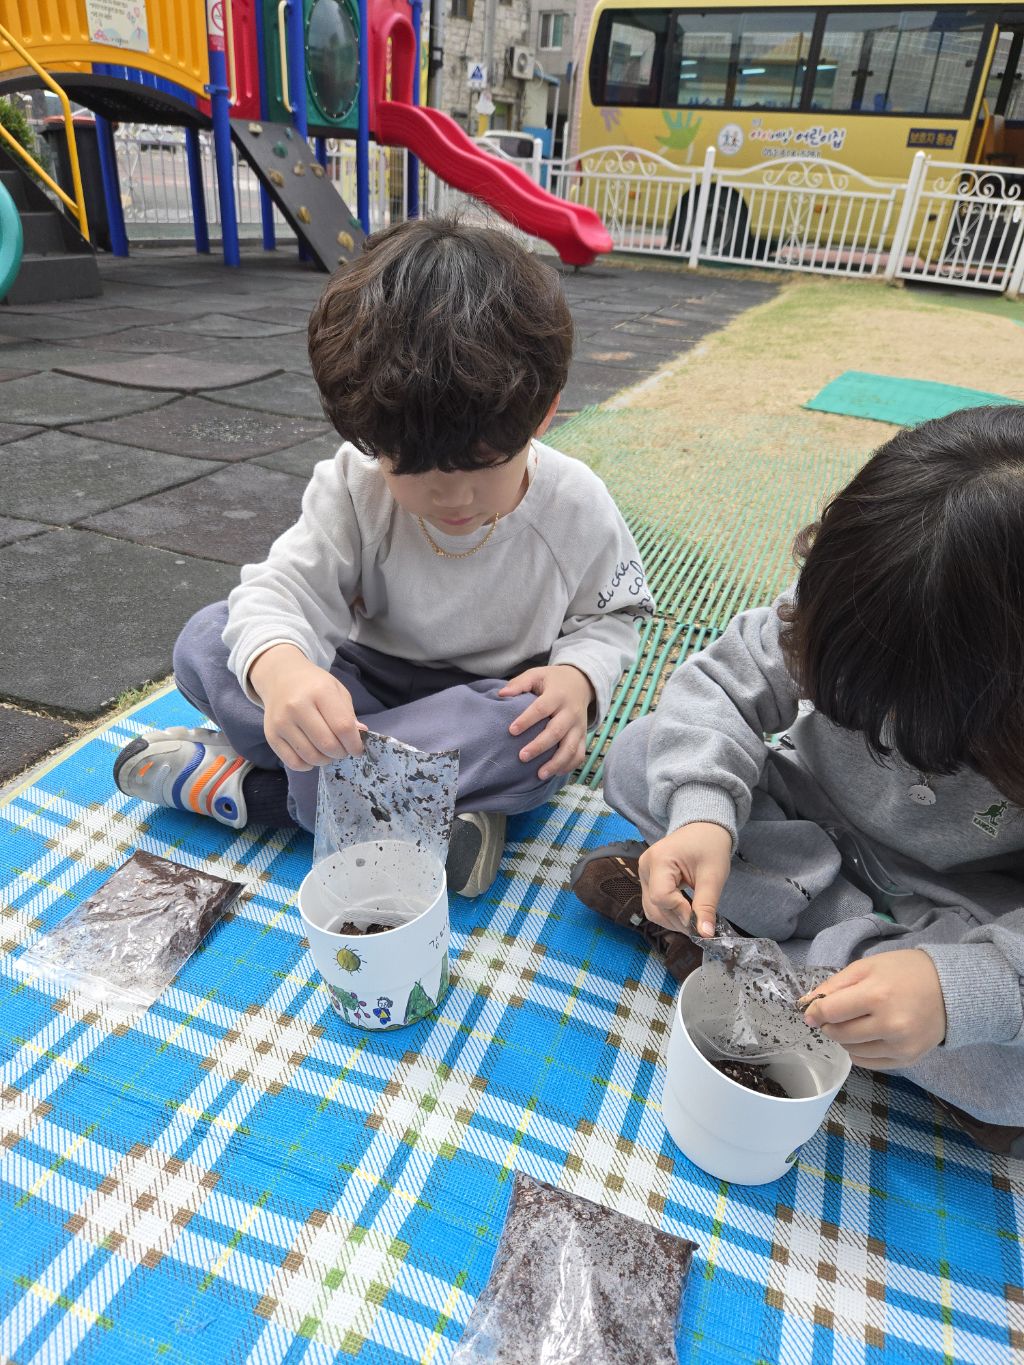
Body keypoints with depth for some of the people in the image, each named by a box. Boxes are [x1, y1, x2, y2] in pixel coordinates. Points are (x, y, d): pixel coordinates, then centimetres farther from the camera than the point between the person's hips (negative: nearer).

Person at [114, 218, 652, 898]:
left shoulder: (577, 507, -16)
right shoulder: (354, 485, -15)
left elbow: (608, 617, -1)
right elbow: (286, 586, -23)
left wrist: (578, 677, -26)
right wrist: (278, 669, -48)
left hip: (492, 702, -1)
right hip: (369, 680, 2)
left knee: (537, 744, -37)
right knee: (205, 643, -15)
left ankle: (243, 783, -24)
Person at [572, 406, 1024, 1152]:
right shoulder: (845, 601, -23)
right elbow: (725, 682, -19)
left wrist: (961, 985, -45)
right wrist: (703, 810, -36)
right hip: (814, 832, 3)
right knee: (639, 758, -17)